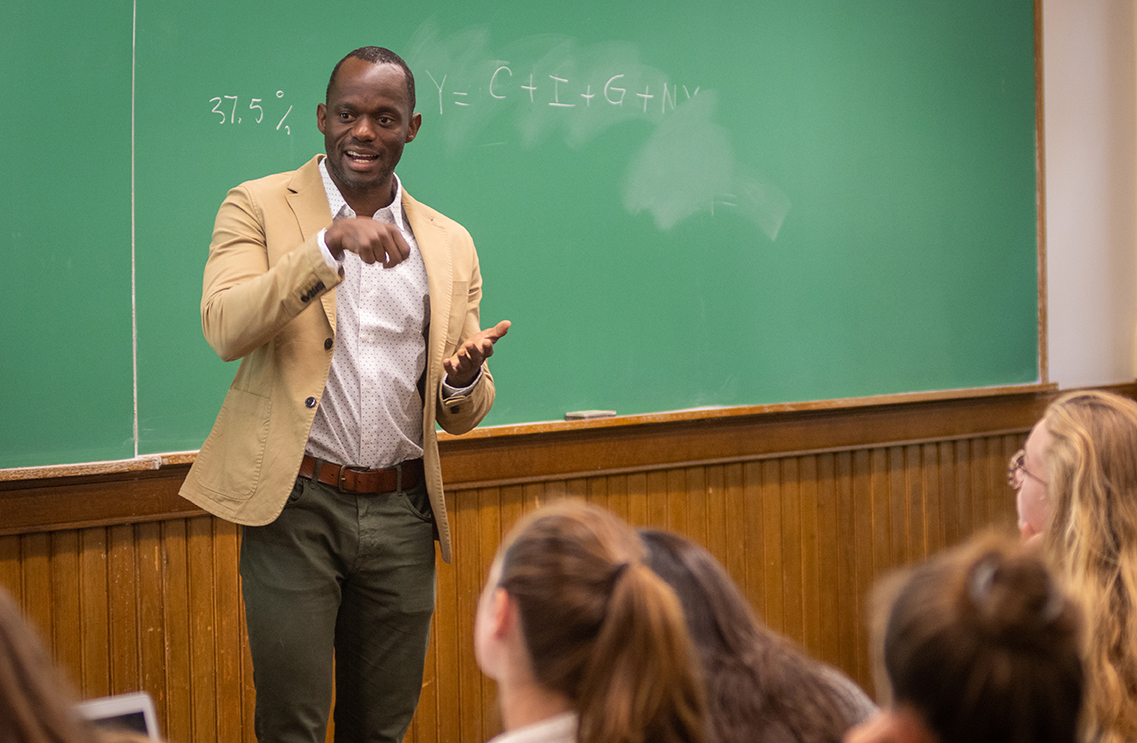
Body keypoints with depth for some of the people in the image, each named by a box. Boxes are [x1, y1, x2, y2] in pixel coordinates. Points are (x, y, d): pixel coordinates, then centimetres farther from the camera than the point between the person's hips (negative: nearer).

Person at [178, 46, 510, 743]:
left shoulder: (450, 244, 10)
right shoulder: (259, 208, 1)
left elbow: (461, 416, 13)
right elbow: (226, 330, -17)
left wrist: (464, 381, -11)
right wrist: (331, 242, -26)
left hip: (402, 514, 3)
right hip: (294, 507, -3)